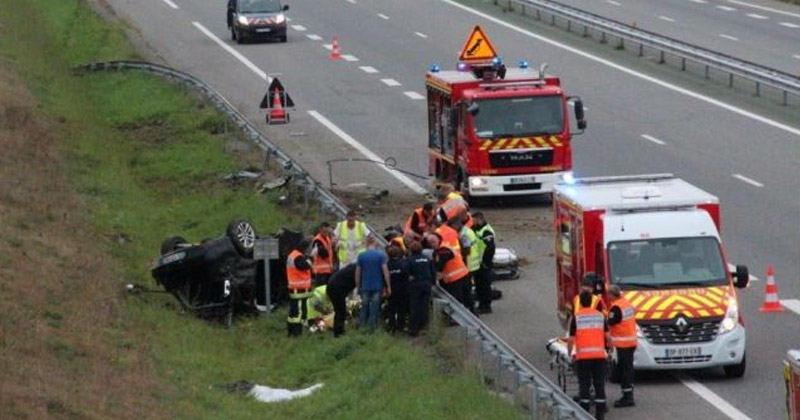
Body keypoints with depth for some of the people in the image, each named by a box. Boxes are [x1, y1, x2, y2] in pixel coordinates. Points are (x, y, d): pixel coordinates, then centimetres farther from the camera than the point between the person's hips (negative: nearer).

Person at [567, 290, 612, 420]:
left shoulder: (576, 317, -2)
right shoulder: (600, 315, 7)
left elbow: (571, 340, -4)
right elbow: (608, 337, 8)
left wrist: (569, 353, 10)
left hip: (583, 356, -2)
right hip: (599, 355, 2)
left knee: (584, 385, 3)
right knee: (599, 384, 7)